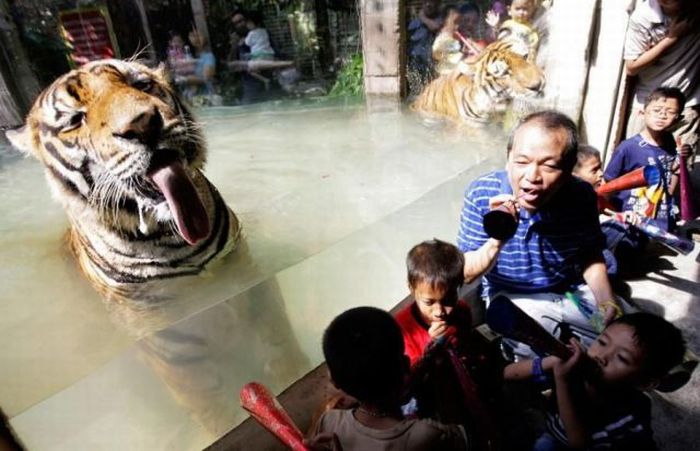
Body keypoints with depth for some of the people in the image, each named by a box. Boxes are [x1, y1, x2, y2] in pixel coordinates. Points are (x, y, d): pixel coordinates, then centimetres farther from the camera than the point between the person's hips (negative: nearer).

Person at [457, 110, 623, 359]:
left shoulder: (582, 195, -14)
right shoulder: (482, 193, -22)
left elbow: (590, 255, 6)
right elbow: (466, 275, -18)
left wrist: (607, 301, -12)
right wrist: (496, 242, -38)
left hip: (572, 291, 4)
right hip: (511, 297, -4)